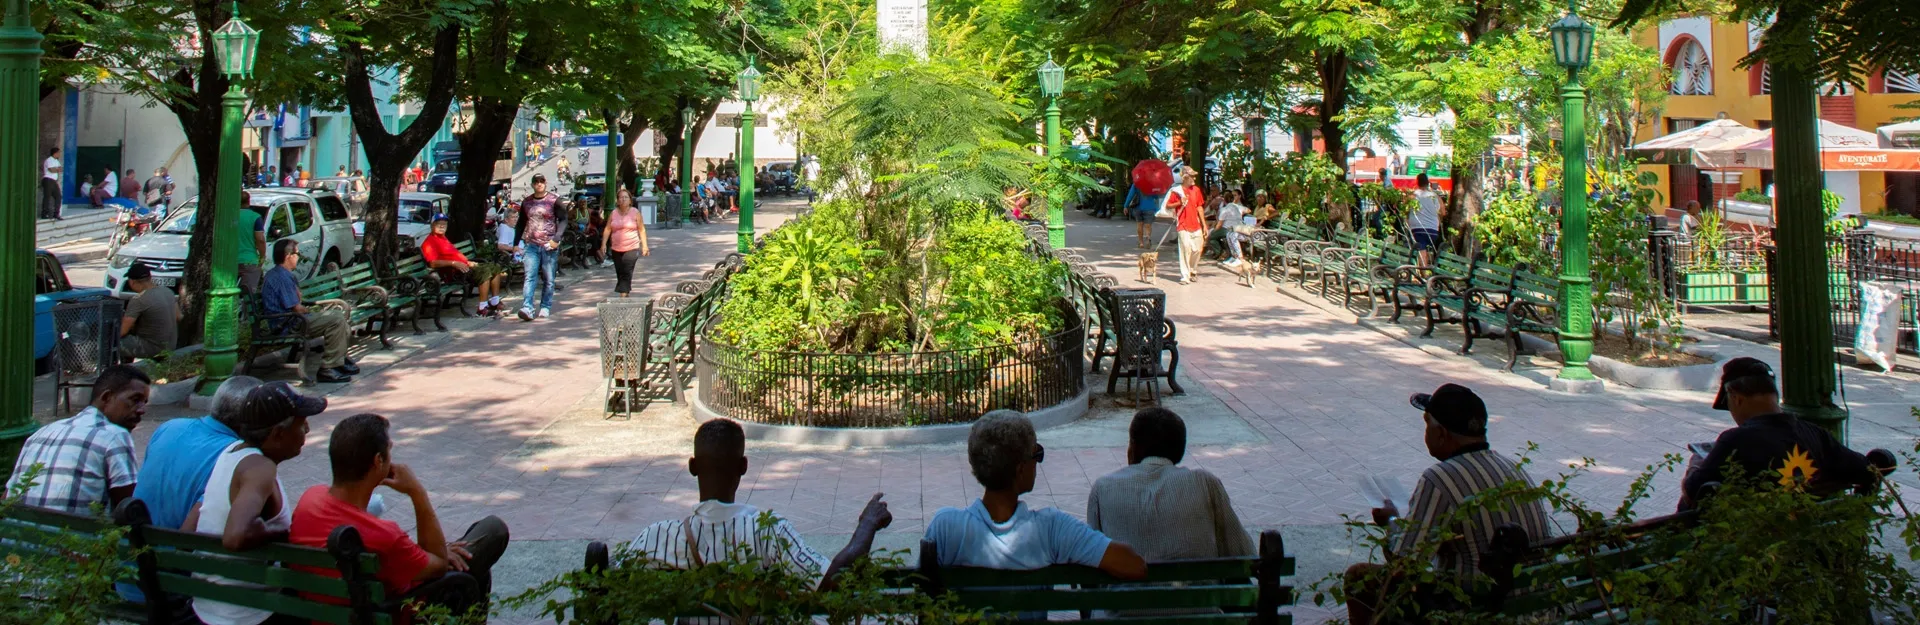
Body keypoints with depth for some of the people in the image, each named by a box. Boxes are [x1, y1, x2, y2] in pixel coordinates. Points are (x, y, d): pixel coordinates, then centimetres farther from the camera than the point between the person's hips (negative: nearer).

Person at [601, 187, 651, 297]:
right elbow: (607, 229, 8)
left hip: (631, 248, -4)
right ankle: (625, 294, 21)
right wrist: (604, 244, -2)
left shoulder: (635, 213, 0)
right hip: (616, 248, 4)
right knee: (619, 273, 8)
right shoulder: (613, 214, 7)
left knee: (627, 273, -15)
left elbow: (642, 230, 3)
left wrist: (644, 245, -1)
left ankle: (623, 295, -20)